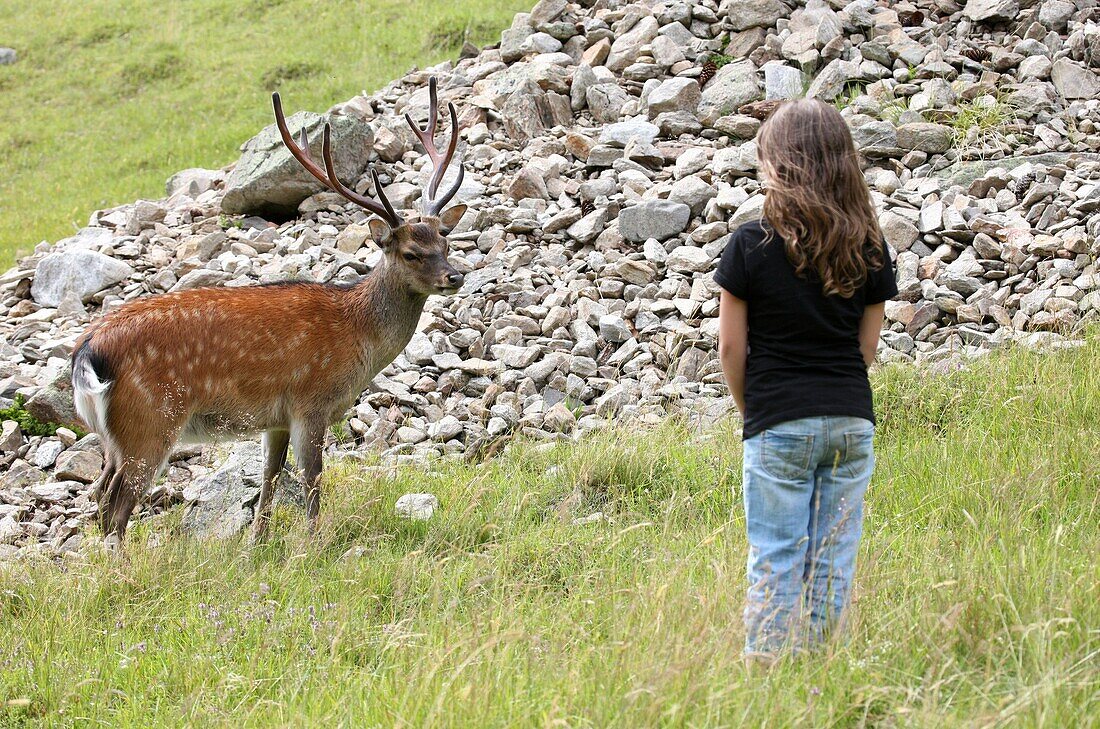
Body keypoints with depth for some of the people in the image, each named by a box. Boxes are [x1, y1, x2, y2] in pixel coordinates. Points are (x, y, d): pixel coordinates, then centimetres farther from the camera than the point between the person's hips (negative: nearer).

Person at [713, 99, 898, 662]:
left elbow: (731, 346, -3)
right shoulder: (868, 247, 3)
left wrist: (749, 409, 11)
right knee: (834, 560, 7)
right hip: (852, 420, 3)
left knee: (776, 559, 1)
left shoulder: (752, 245, -7)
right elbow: (869, 345, 9)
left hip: (780, 424, -3)